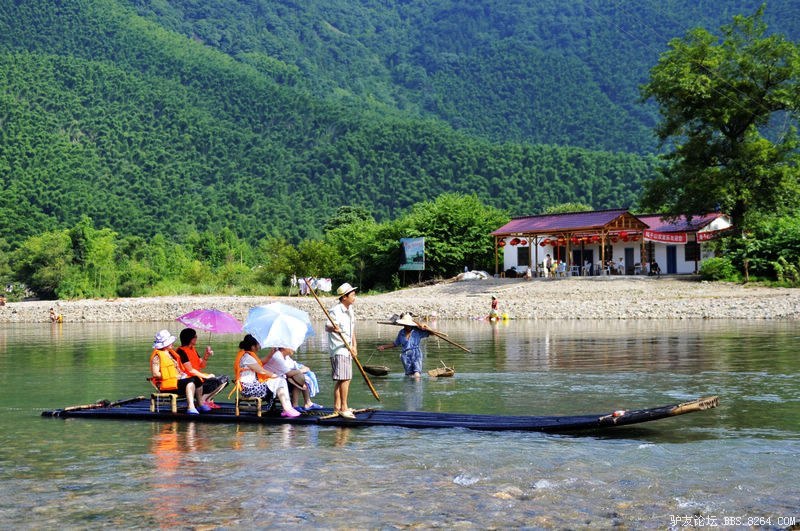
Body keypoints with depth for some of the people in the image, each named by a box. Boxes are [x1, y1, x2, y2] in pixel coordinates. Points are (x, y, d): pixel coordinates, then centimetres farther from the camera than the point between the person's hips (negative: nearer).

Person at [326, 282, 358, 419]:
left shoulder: (350, 310, 13)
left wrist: (354, 346, 15)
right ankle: (343, 408, -12)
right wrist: (333, 328, -46)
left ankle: (337, 407, 19)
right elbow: (327, 327, -24)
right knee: (345, 378, -13)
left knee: (340, 380, 13)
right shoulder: (336, 311, -14)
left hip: (347, 349, 9)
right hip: (338, 349, -9)